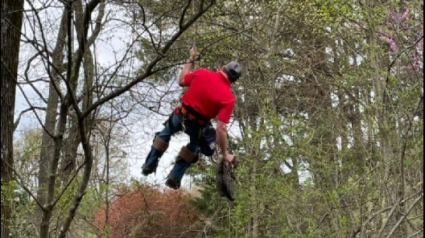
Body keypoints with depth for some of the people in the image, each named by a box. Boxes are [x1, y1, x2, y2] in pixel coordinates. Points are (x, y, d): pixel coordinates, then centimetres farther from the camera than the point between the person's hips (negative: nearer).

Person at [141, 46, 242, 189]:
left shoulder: (202, 73, -14)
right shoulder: (228, 98, -21)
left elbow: (181, 81, 5)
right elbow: (221, 129, -23)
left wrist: (191, 60, 17)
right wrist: (225, 154, -13)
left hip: (180, 114, 2)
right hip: (197, 125, -2)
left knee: (166, 132, 34)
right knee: (194, 145, 31)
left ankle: (149, 165, 40)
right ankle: (174, 178, 35)